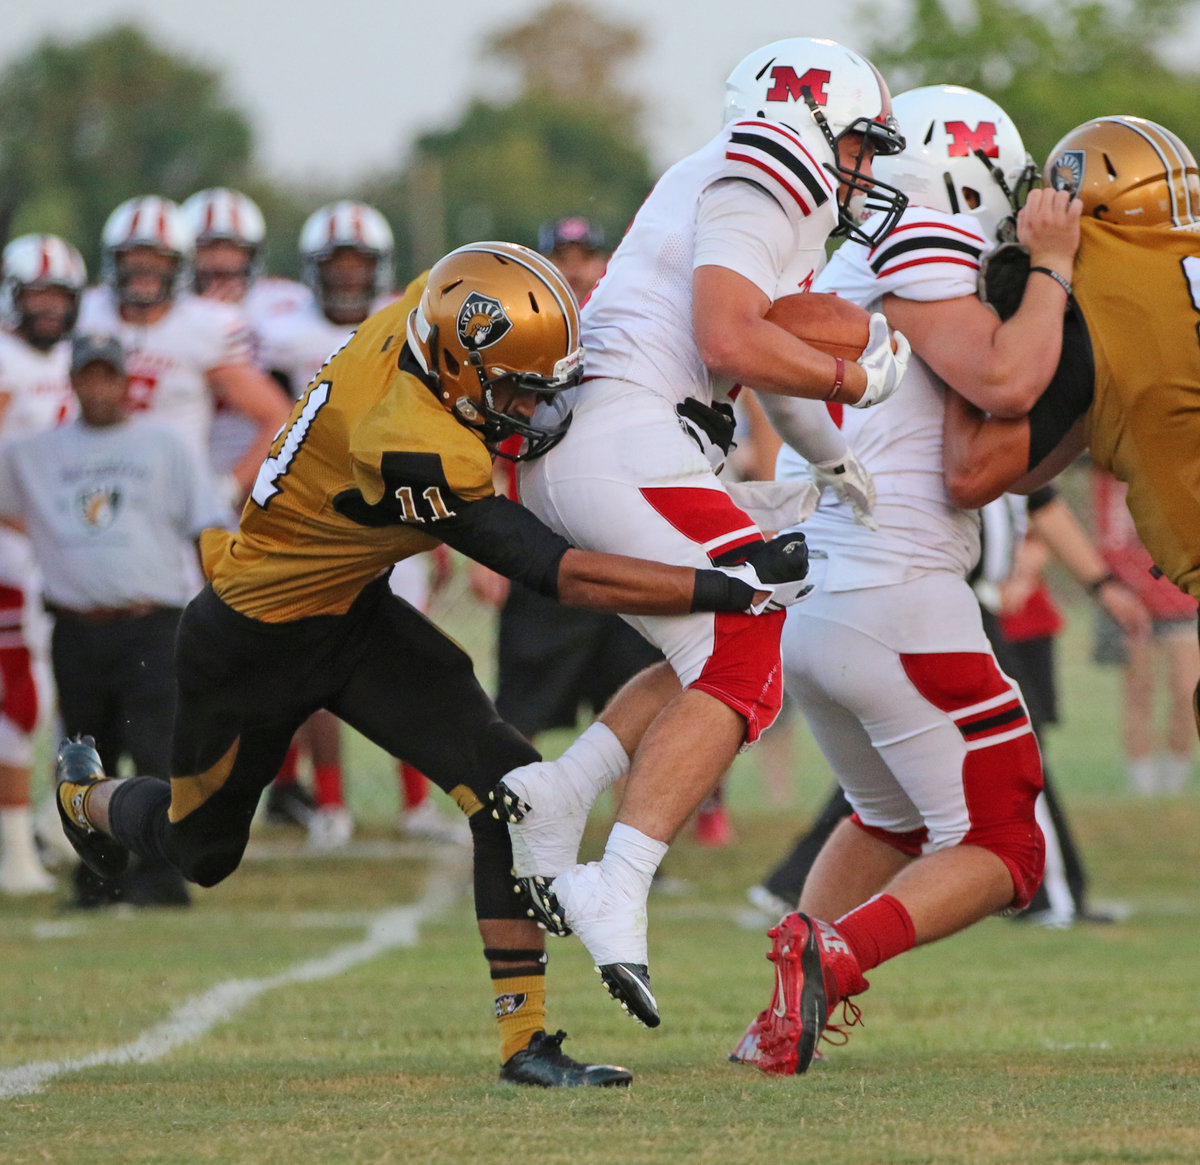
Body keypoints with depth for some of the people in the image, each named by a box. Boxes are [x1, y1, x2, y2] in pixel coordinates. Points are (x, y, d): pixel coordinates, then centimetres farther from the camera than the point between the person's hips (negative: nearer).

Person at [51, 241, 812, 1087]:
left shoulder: (441, 304, -21)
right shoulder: (411, 451, -42)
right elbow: (568, 577, -41)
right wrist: (738, 589, -43)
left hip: (354, 609, 7)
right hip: (255, 645, -7)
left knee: (509, 786, -12)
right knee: (199, 845, 21)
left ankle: (525, 1038, -8)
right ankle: (90, 797, 57)